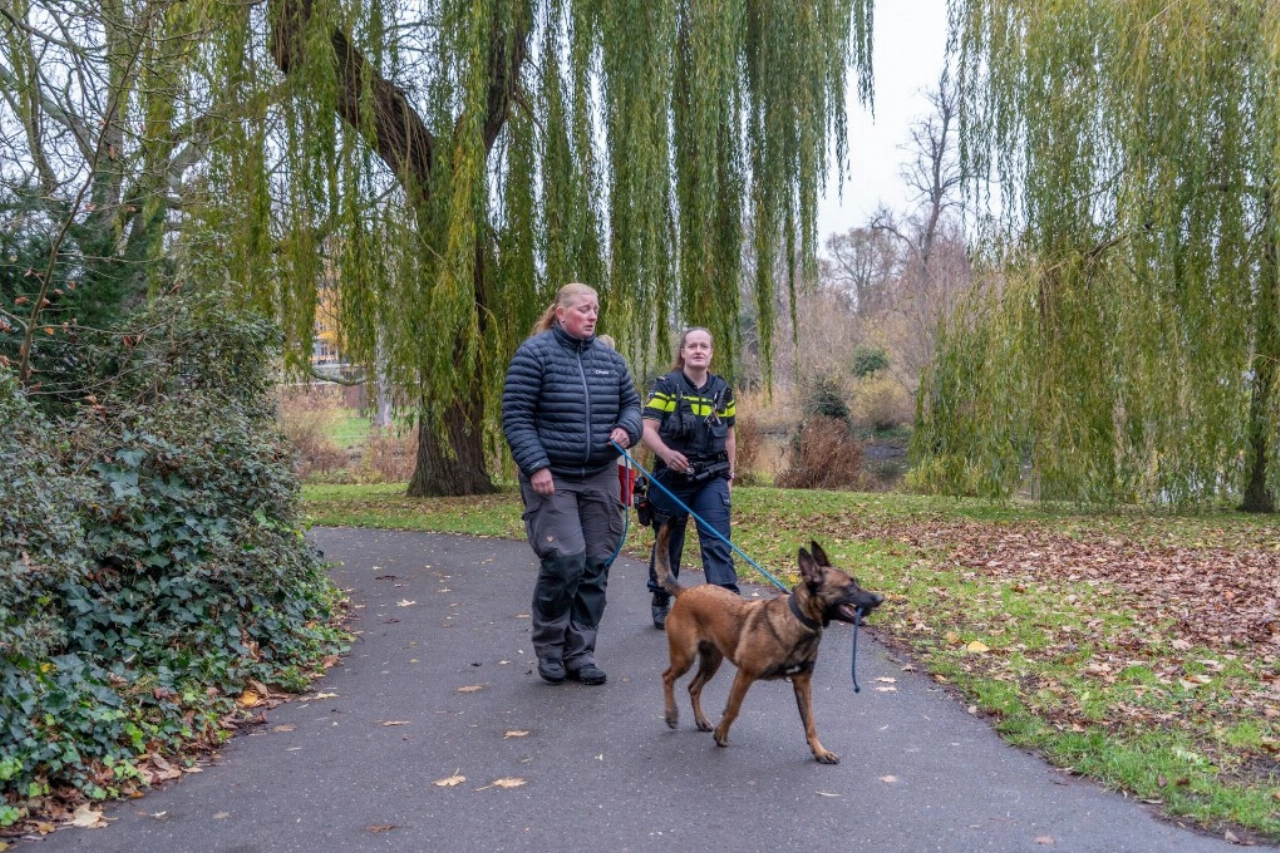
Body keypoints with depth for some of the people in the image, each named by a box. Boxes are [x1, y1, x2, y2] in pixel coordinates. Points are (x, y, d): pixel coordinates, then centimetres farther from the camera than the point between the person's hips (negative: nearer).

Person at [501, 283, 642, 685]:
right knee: (564, 560, -13)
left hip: (600, 478, 5)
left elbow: (631, 402, 19)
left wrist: (626, 430, -3)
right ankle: (549, 647, 10)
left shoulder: (608, 357, 10)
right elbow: (516, 416, -9)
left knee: (595, 566, 4)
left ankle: (580, 652, 16)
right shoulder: (534, 353, -5)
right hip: (552, 479, -5)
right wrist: (535, 466, -17)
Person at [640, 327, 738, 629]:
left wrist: (729, 472, 14)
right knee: (668, 544, 11)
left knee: (718, 543, -7)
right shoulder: (665, 386, -5)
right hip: (672, 477, -2)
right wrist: (666, 453, -28)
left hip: (712, 479, 2)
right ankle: (661, 603, 29)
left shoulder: (723, 390, 7)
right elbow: (648, 429, -11)